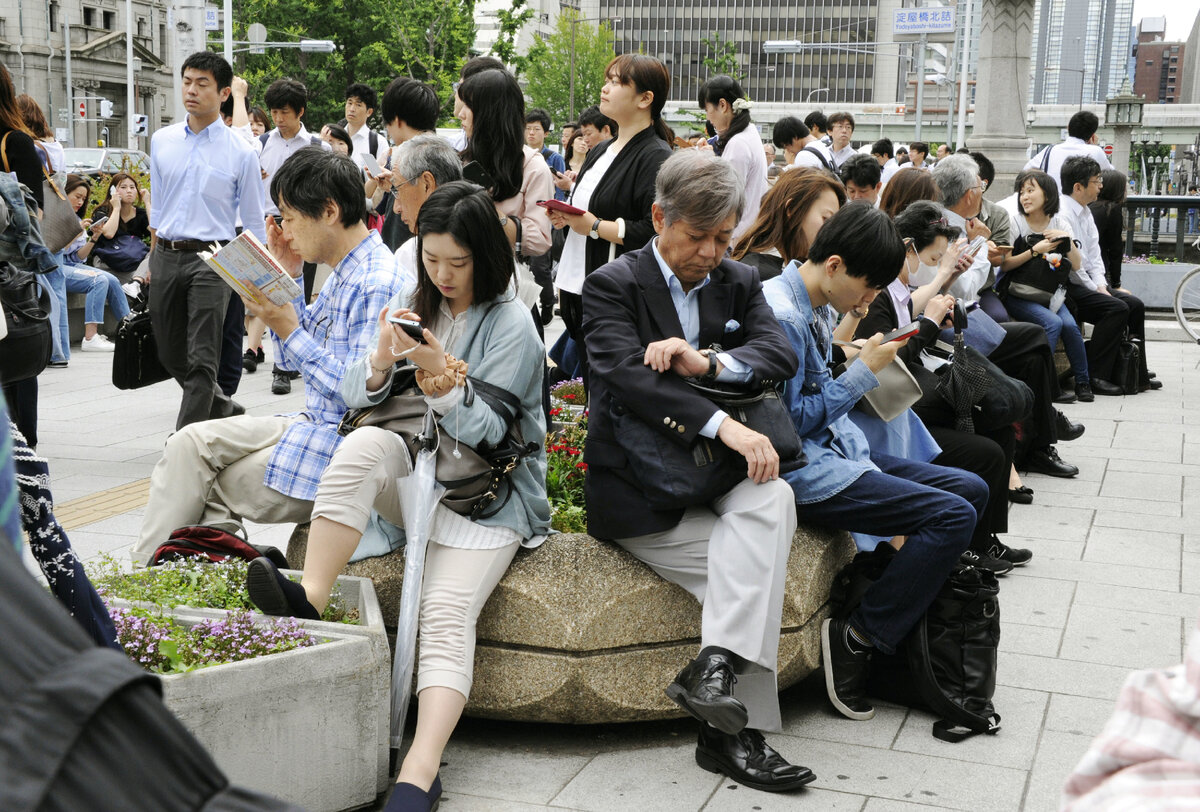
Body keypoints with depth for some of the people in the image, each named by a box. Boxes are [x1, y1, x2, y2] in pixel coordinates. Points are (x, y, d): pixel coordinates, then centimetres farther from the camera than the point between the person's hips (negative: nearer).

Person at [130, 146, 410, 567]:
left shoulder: (379, 286, -20)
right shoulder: (343, 275, 12)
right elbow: (292, 358, 19)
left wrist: (290, 331, -21)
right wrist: (286, 279, 7)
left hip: (342, 443, -9)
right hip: (312, 422, 9)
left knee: (210, 491, -2)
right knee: (191, 443, 1)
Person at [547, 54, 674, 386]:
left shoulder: (656, 158, -12)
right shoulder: (599, 152, 17)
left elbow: (655, 232, -23)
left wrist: (594, 226, -16)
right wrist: (565, 216, 8)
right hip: (578, 289, 9)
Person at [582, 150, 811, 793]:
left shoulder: (739, 283, 14)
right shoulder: (612, 286, -2)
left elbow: (780, 355, -2)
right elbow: (627, 375, -19)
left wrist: (708, 363, -23)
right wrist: (722, 424, -32)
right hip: (638, 492, -4)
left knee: (773, 497, -29)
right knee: (756, 568, -22)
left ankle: (715, 668, -33)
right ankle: (735, 731, -17)